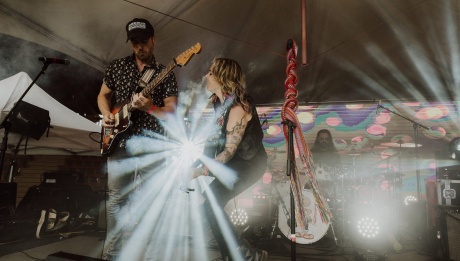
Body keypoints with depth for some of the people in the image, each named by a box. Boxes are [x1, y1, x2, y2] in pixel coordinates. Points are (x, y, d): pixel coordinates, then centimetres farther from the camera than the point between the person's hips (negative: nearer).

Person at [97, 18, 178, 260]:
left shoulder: (165, 74, 1)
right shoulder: (116, 66, 8)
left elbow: (172, 112, -3)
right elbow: (103, 95, 17)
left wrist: (150, 108, -22)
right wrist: (106, 114, -3)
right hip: (119, 143, 2)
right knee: (117, 199, 9)